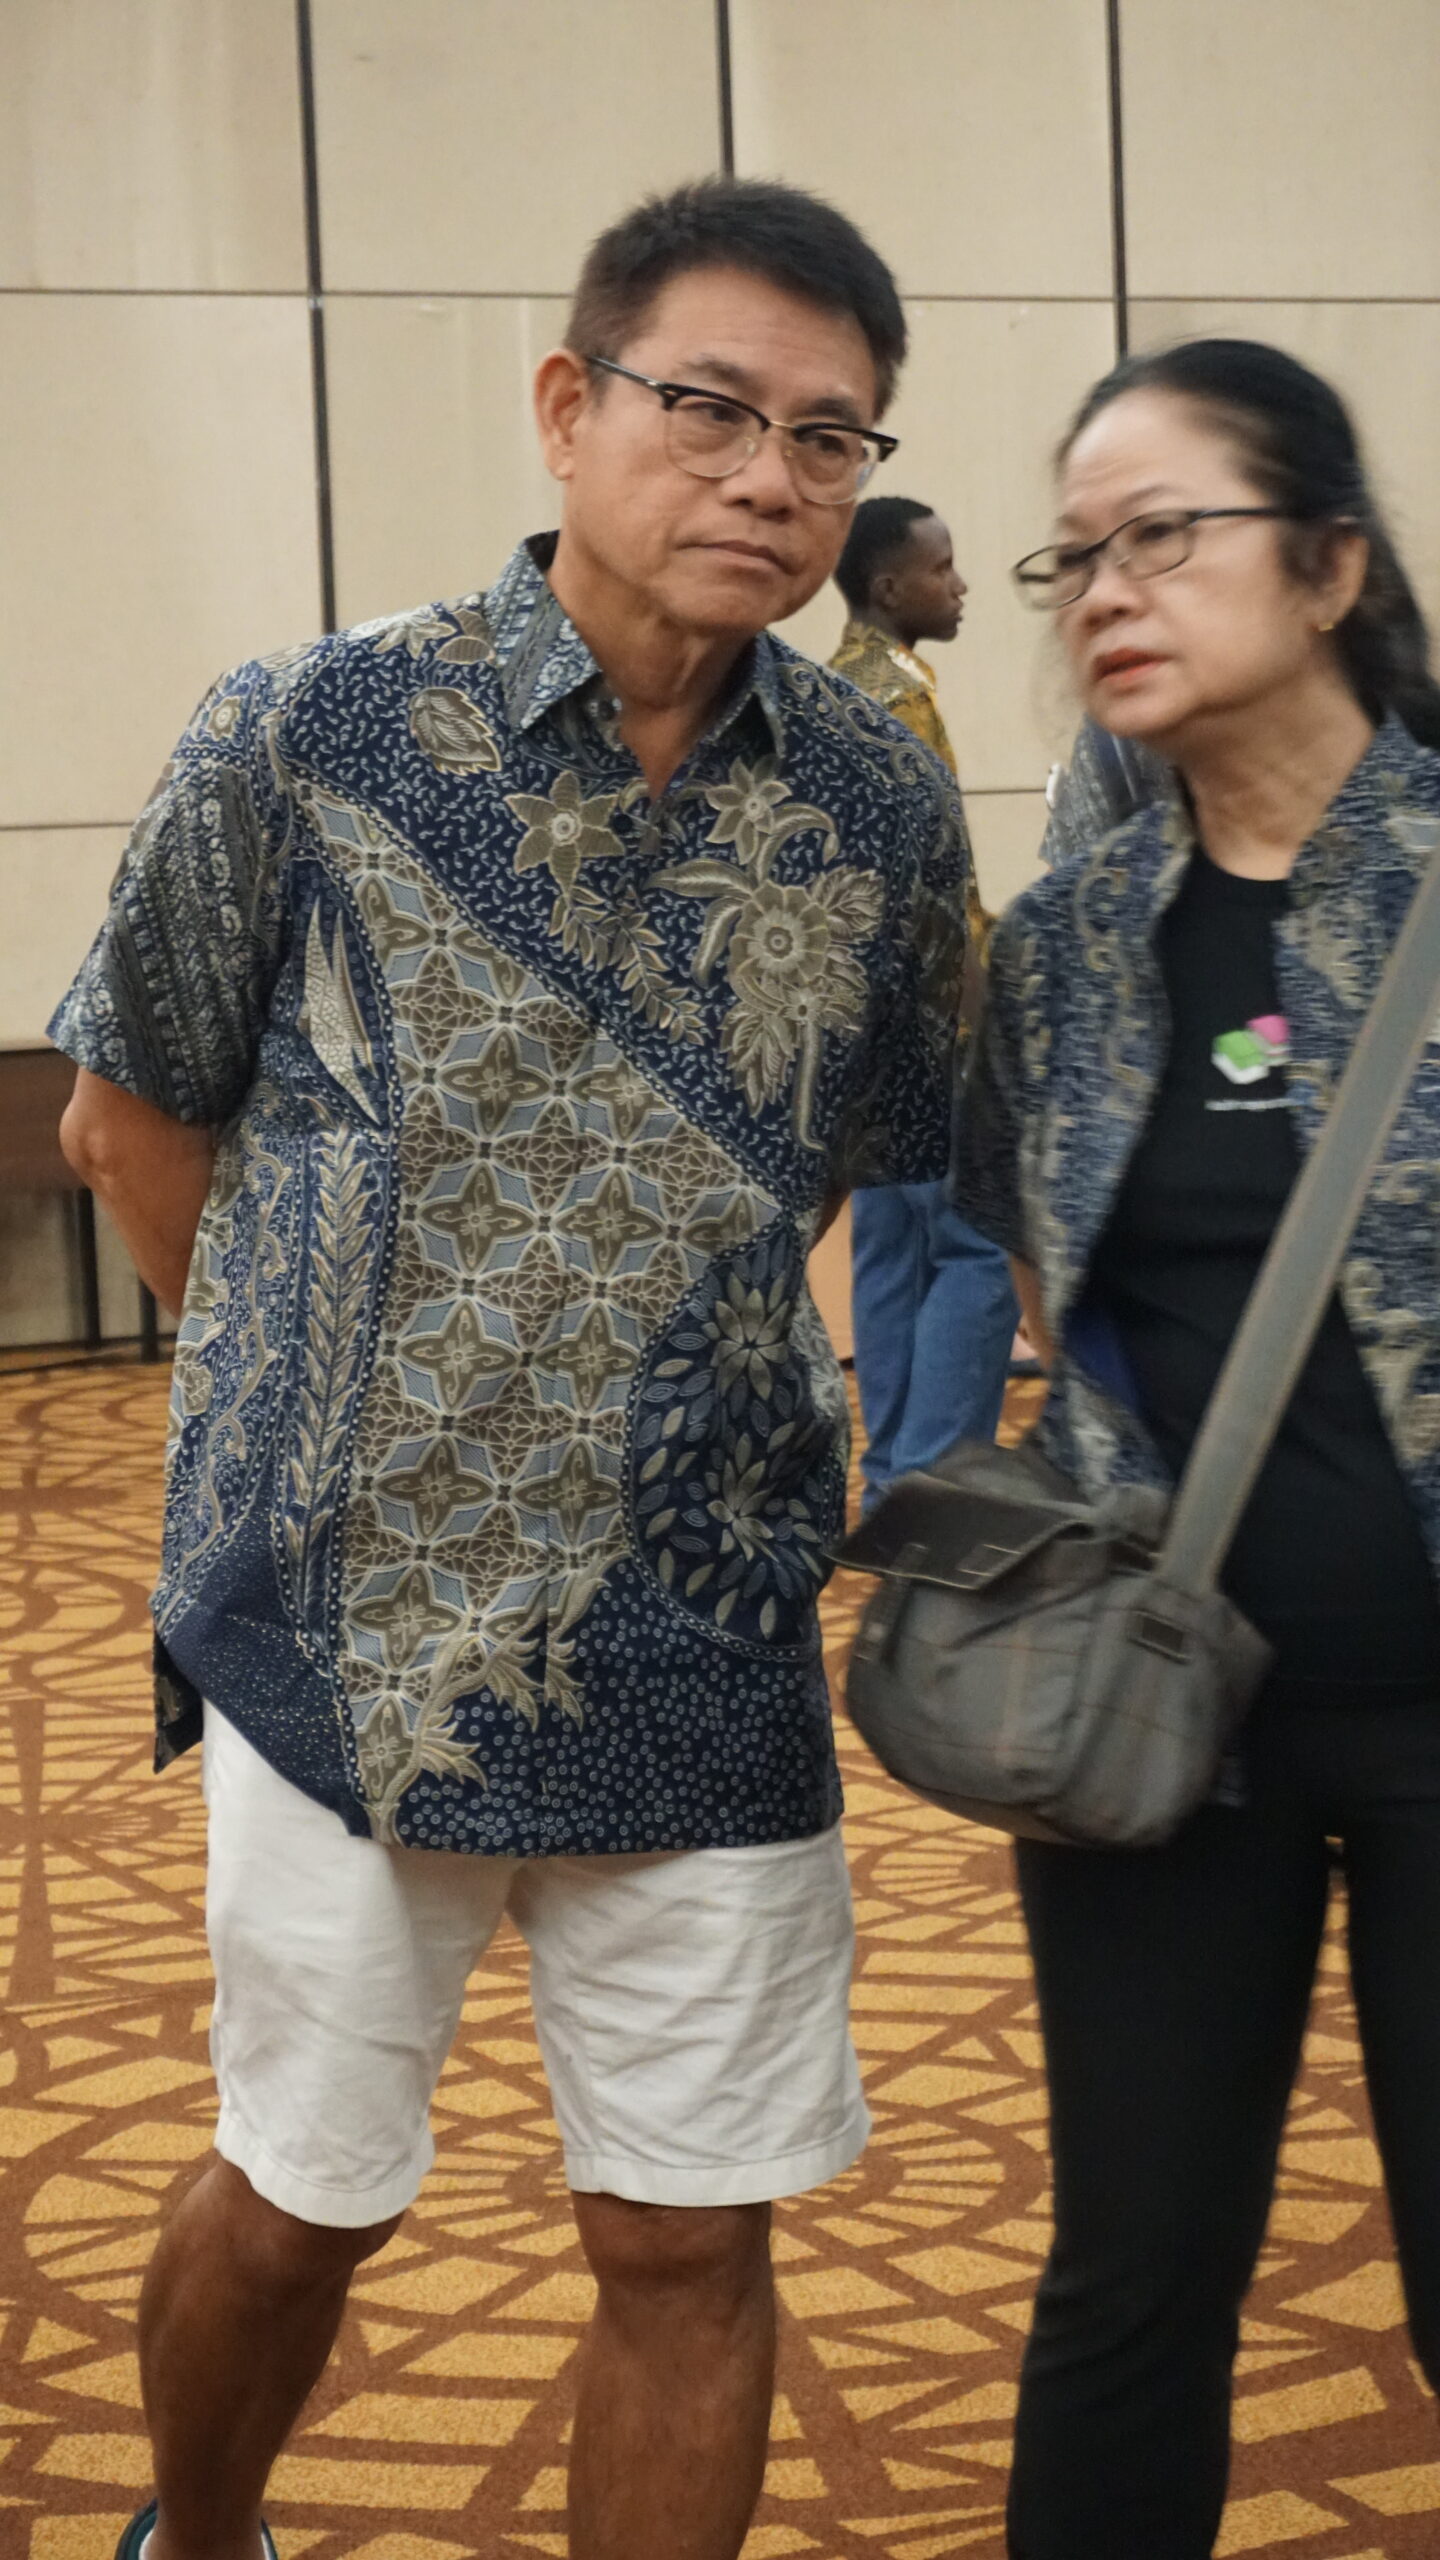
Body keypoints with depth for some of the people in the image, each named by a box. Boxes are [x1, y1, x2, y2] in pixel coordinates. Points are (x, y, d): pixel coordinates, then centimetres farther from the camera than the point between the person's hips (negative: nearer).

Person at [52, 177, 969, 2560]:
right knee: (301, 2203, 13)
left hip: (701, 1655, 2)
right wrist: (328, 1394, 8)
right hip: (346, 1621, -2)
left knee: (690, 2246, 8)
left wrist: (650, 1363, 7)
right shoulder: (307, 735, -8)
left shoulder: (884, 812, -2)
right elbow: (128, 1113, 4)